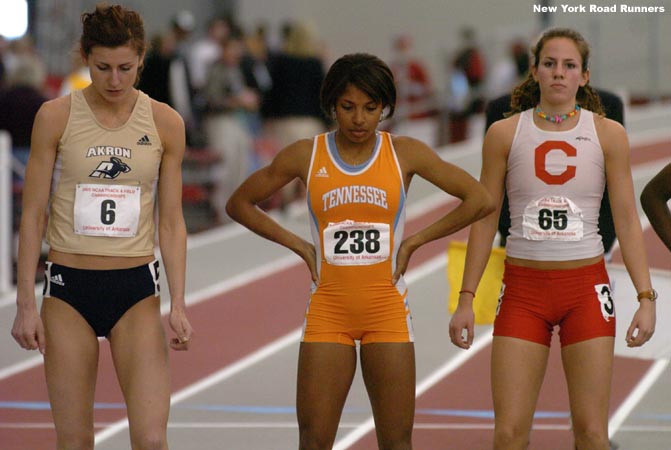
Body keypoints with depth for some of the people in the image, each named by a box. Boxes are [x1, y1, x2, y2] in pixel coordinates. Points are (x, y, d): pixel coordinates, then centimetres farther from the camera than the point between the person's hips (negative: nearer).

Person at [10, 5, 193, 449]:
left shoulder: (165, 123, 1)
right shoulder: (56, 117, -2)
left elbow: (172, 222, 5)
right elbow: (33, 214, 0)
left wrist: (178, 305, -3)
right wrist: (25, 303, -4)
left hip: (137, 288, 0)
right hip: (69, 285, 0)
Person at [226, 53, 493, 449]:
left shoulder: (406, 153, 0)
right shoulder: (306, 156, 1)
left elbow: (480, 200, 1)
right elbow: (239, 203, 11)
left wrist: (414, 242, -1)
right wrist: (299, 246, 2)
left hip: (387, 308, 0)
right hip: (328, 310, 0)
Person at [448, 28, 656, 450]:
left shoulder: (608, 134, 1)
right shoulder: (505, 133, 2)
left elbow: (627, 221, 2)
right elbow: (485, 219, 5)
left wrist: (646, 297, -6)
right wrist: (466, 299, 2)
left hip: (586, 288, 0)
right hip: (523, 288, 0)